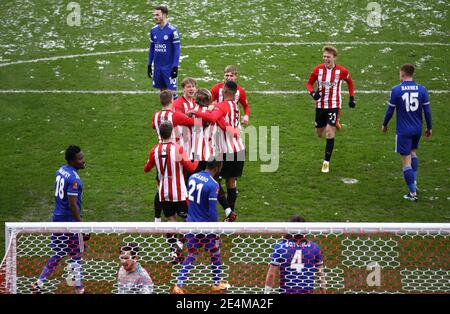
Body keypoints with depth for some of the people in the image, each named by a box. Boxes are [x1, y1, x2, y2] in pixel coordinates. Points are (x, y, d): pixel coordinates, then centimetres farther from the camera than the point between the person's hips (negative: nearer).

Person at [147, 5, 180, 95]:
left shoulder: (172, 30, -12)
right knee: (162, 91, 12)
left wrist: (175, 66, -15)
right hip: (157, 67, 5)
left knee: (172, 91, -5)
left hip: (169, 67, -5)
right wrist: (149, 65, 12)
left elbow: (177, 49, -11)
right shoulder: (153, 30, 5)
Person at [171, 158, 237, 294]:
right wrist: (216, 231, -7)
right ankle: (216, 284, 28)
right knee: (215, 254, 15)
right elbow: (212, 212, -20)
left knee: (191, 256, 13)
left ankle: (179, 285, 6)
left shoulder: (193, 177, 3)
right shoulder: (213, 184, -20)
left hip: (191, 223, 6)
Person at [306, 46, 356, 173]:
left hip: (334, 106, -3)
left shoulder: (341, 71, -10)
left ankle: (326, 162, -4)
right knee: (319, 133, 13)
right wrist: (313, 93, -16)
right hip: (320, 105, 3)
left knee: (329, 133, -13)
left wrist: (352, 98, 7)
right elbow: (309, 83, 4)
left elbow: (350, 82, 10)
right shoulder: (318, 69, -7)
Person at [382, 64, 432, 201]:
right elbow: (427, 110, 1)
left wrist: (384, 125, 12)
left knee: (406, 161, 1)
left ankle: (413, 193, 1)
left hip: (403, 131, -4)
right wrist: (429, 128, 13)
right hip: (417, 129, 4)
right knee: (413, 153, 29)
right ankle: (414, 183, 22)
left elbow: (390, 110, -4)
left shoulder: (396, 90, -11)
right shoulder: (421, 89, -2)